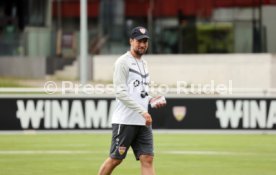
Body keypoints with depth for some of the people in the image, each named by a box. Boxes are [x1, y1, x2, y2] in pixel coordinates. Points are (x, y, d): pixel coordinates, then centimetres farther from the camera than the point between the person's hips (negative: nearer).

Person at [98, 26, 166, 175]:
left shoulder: (143, 63, 18)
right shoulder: (123, 62, -7)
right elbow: (120, 92, -16)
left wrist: (151, 100, 5)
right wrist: (142, 111, -21)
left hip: (143, 122, 7)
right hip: (125, 120, -7)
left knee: (147, 159, -2)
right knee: (115, 159, -1)